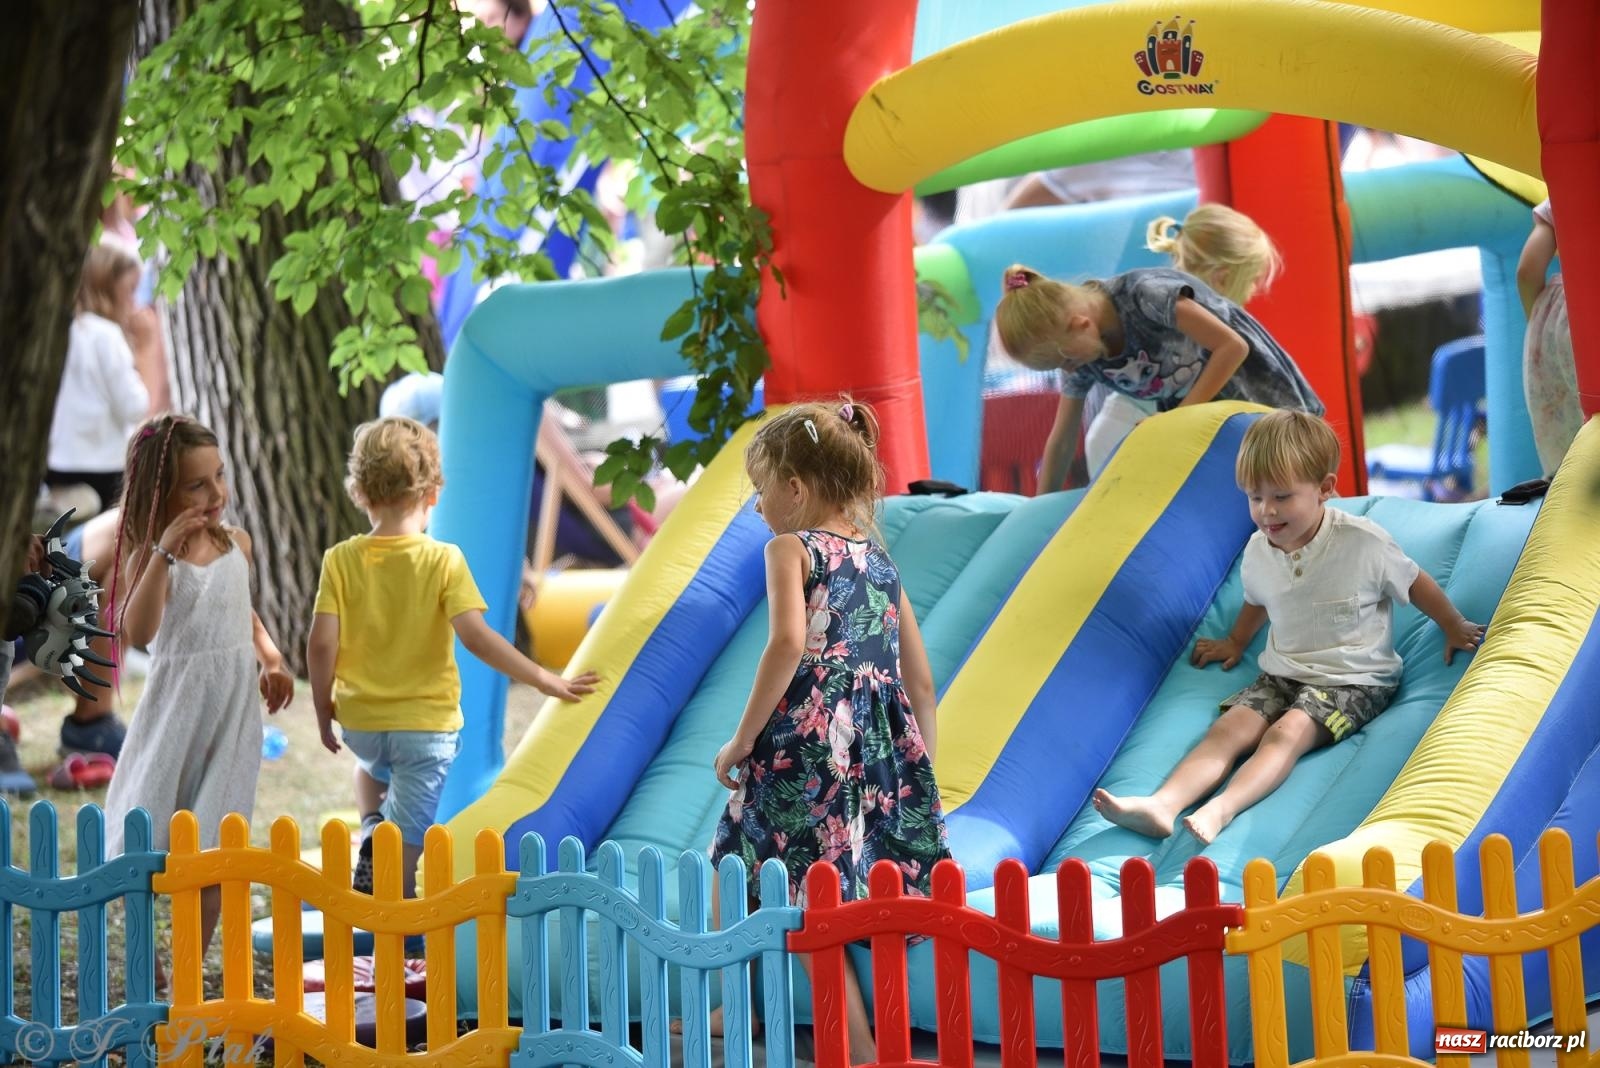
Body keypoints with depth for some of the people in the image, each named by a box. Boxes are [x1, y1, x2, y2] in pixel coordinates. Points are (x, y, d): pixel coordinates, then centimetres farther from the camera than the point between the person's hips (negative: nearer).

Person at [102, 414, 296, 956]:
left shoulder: (237, 544, 6)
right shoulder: (150, 556, -11)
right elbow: (137, 631, -28)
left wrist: (271, 659, 6)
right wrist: (164, 552, -33)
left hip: (234, 711, 4)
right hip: (175, 706, -4)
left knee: (212, 850, 3)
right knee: (147, 845, 2)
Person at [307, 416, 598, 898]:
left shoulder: (341, 560, -8)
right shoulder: (443, 562, -13)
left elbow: (321, 645, -11)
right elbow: (476, 637, -22)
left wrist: (324, 708, 4)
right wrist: (545, 680, -14)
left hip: (360, 721, 2)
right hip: (427, 723, -2)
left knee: (374, 764, 36)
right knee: (406, 842, 9)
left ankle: (370, 827, 12)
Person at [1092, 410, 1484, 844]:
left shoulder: (1363, 542, -14)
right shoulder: (1258, 552, 2)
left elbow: (1415, 584, 2)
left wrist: (1454, 628, 14)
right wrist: (1236, 642, 41)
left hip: (1353, 680, -5)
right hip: (1283, 674, 5)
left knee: (1287, 732, -31)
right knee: (1227, 728, -20)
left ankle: (1220, 810, -53)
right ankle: (1162, 805, -40)